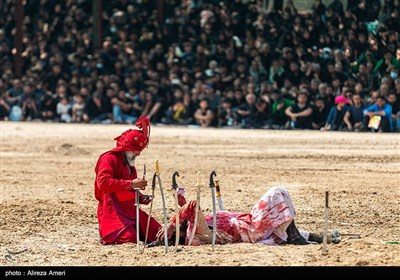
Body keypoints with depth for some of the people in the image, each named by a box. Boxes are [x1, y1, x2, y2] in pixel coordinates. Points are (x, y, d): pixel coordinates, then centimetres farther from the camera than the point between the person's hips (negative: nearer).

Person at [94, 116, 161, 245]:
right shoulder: (110, 159, -6)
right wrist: (131, 184, -27)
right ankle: (107, 234, 1)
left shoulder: (130, 164, 24)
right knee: (129, 238, -30)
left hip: (131, 210, 9)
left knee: (158, 234, -2)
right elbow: (103, 182, -23)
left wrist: (141, 198, 10)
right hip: (113, 211, -9)